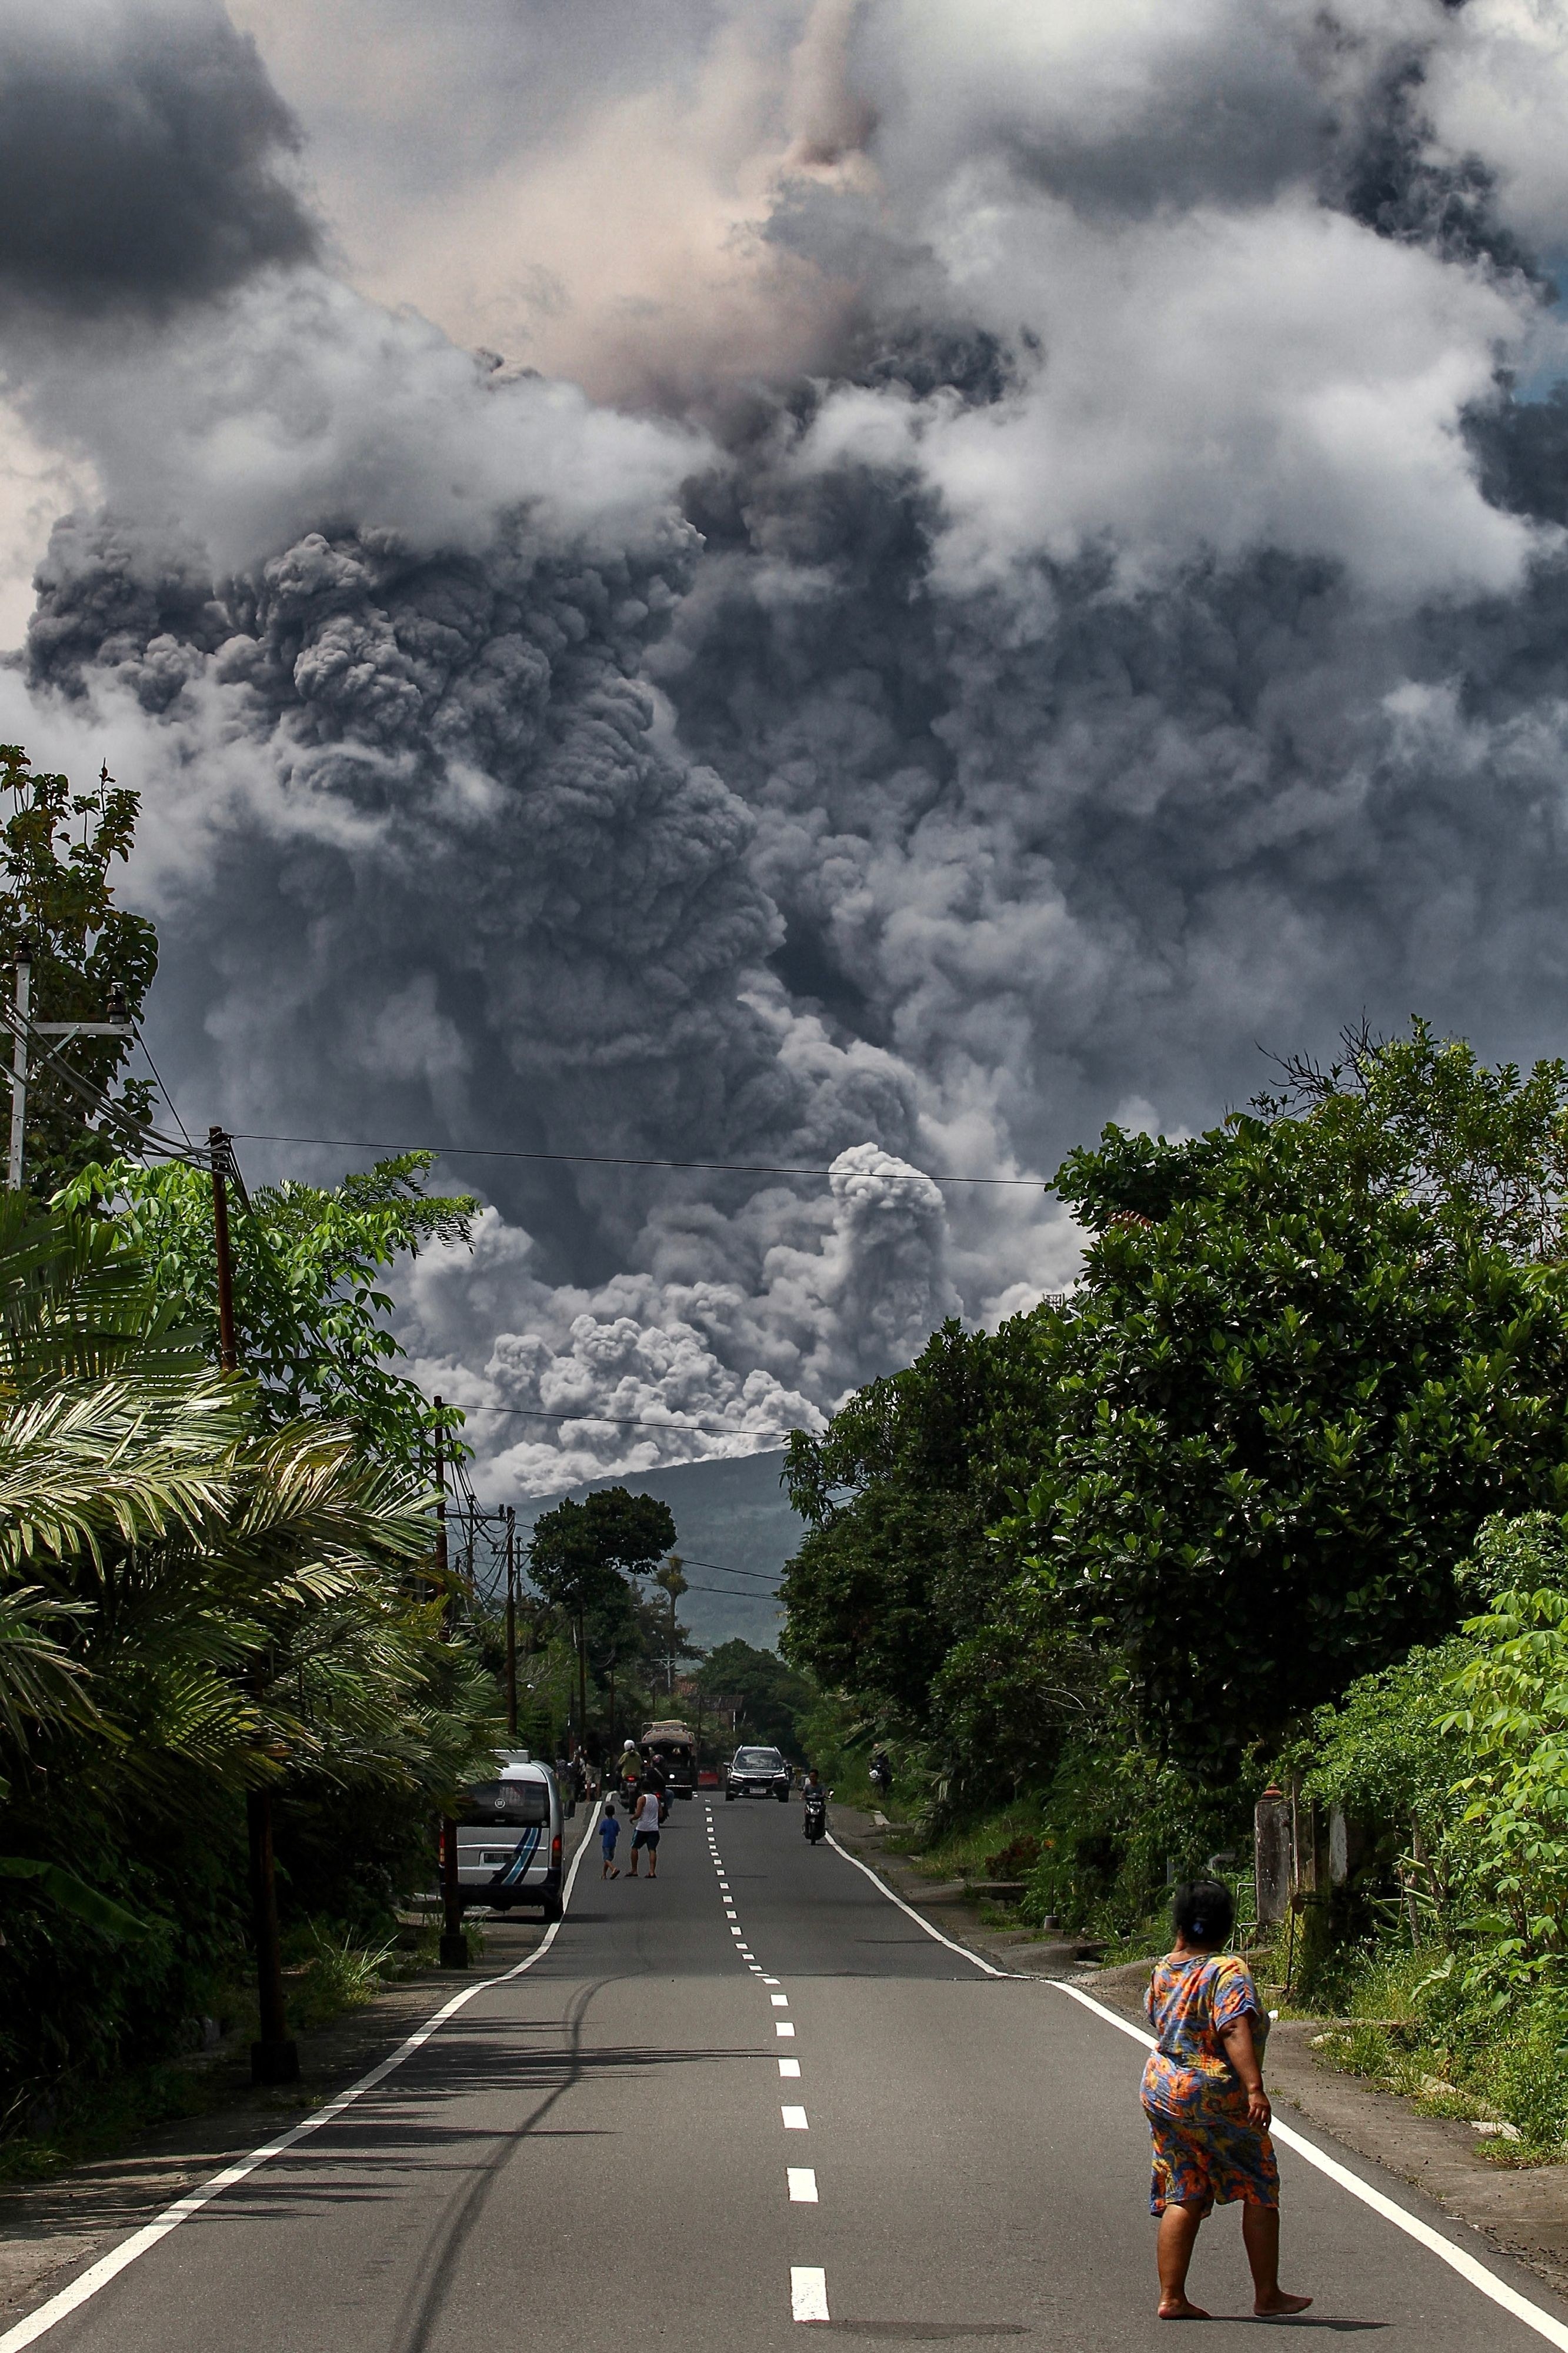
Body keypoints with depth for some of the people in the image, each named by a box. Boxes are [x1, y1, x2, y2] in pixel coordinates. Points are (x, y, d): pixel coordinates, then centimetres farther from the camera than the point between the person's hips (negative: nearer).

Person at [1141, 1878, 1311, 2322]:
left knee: (1182, 2195, 9)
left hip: (1161, 2091, 6)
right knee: (1260, 2191, 8)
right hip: (1217, 2101, -6)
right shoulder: (1228, 1972, -14)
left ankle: (1171, 2297, 4)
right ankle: (1267, 2295, 13)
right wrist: (1255, 2088, -35)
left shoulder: (1163, 1971, 5)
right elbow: (1236, 2031, -28)